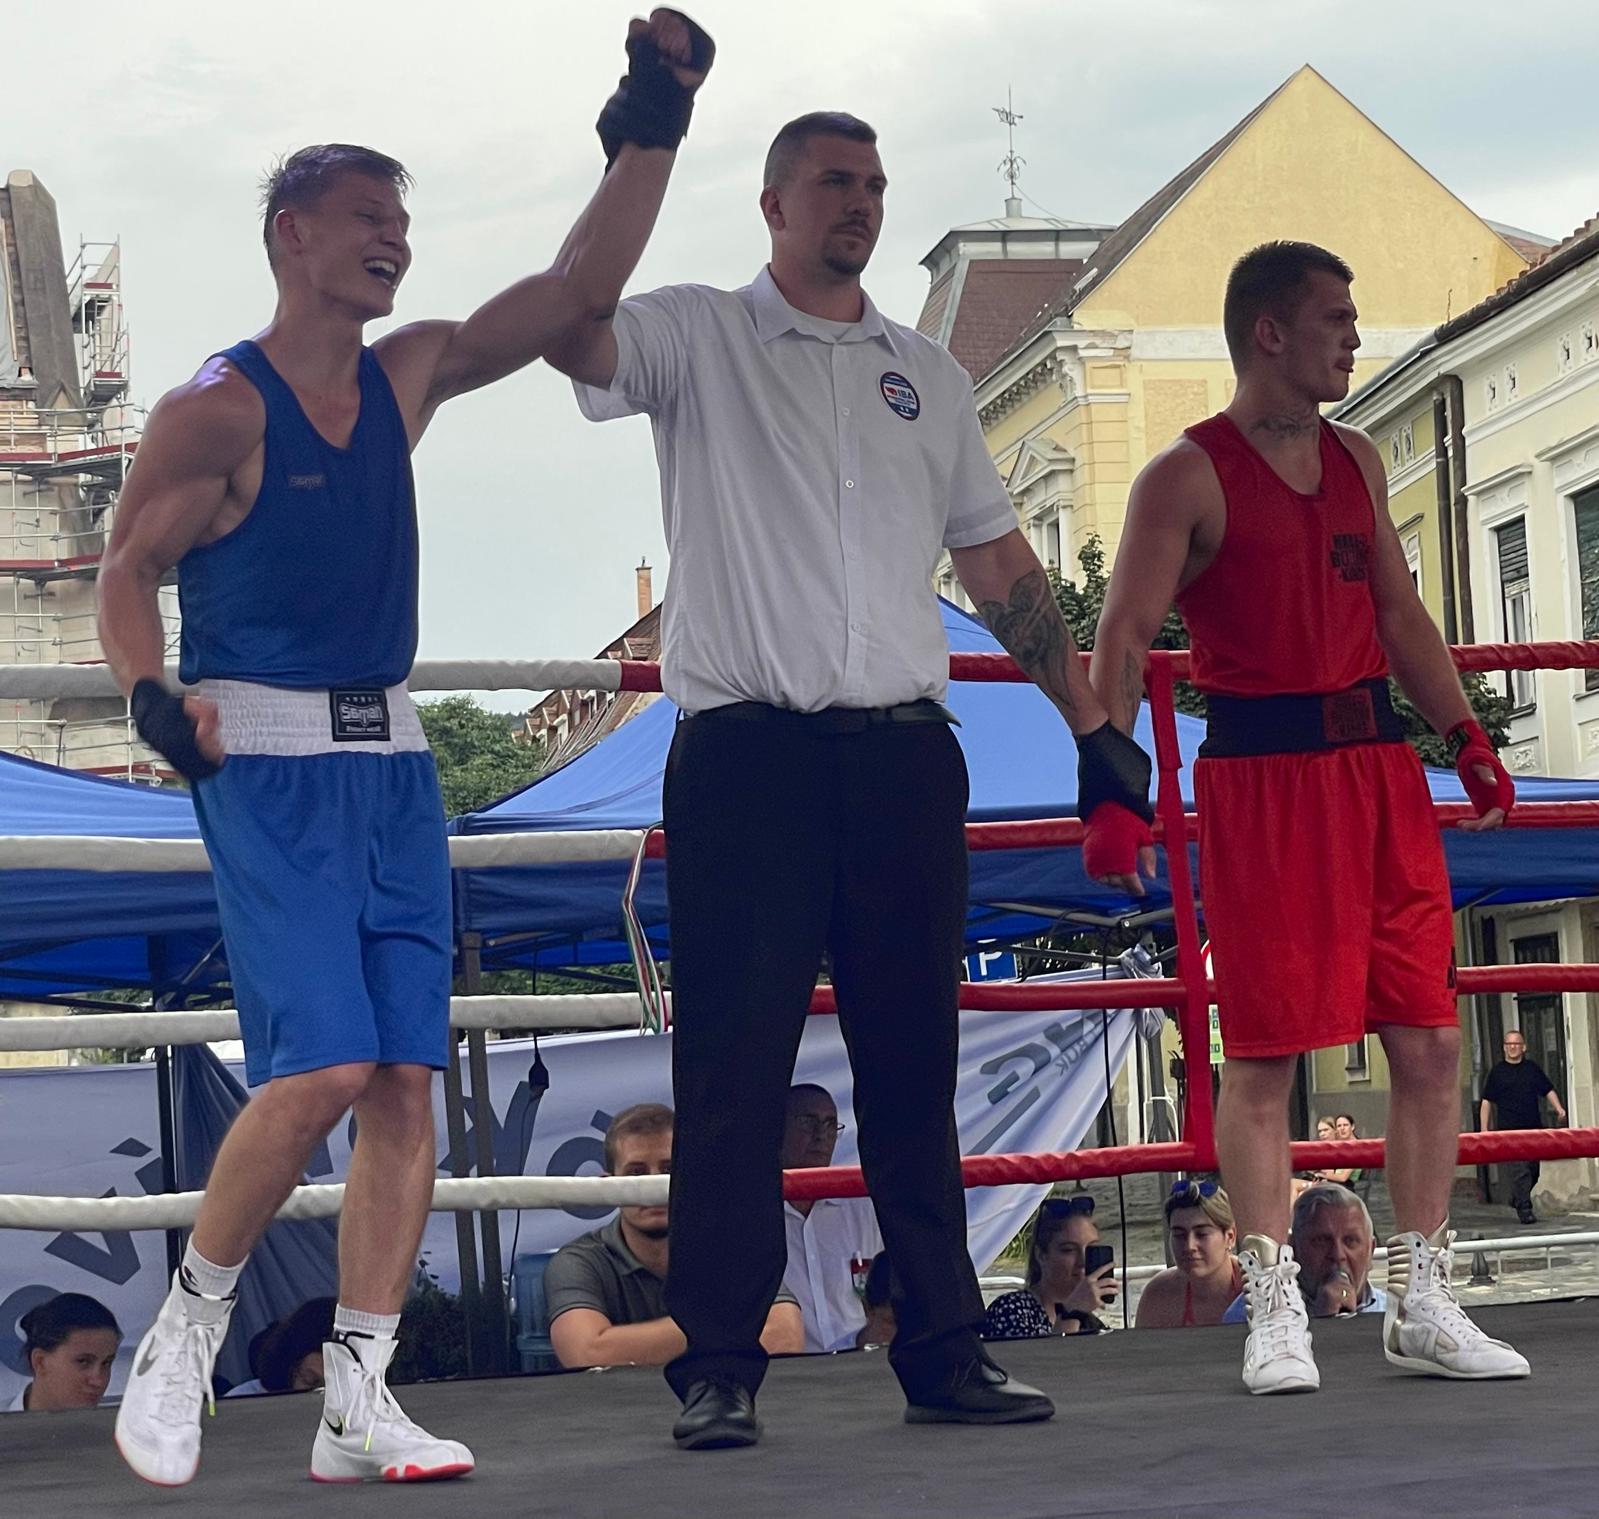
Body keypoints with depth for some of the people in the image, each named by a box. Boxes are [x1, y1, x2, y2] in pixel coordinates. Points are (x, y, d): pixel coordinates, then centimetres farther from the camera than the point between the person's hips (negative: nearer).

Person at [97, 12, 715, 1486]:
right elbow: (127, 569, -2)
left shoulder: (407, 376, 11)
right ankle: (185, 1334, 5)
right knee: (320, 1066, -17)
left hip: (392, 758, 6)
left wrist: (651, 130, 1)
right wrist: (152, 691, -20)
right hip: (263, 757, -6)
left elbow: (578, 290, 9)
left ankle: (356, 1403, 5)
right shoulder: (215, 410, -5)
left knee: (406, 1078, -1)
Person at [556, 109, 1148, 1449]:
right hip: (745, 748, -4)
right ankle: (720, 1367, 1)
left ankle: (945, 1351, 14)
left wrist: (1093, 725, 16)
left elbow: (999, 562, 20)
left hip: (904, 749, 4)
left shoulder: (927, 374, 18)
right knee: (733, 1066, -4)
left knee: (915, 1064, 7)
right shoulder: (699, 337, 6)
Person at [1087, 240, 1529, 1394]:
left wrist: (1468, 739, 12)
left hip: (1379, 766, 6)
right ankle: (1276, 1317, 7)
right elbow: (1125, 640, -9)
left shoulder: (1356, 460, 15)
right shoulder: (1188, 478, -5)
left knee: (1430, 1039, 4)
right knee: (1264, 1054, -2)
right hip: (1261, 776, -6)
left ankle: (1423, 1307, 14)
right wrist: (1110, 794, -18)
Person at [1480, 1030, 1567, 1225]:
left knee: (1533, 1170, 11)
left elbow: (1548, 1091, 17)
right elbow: (1486, 1102, 6)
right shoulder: (1497, 1072, 4)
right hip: (1509, 1129, -4)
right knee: (1519, 1171, -12)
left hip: (1534, 1128, 4)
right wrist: (1484, 1130, 0)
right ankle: (1525, 1210, -10)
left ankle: (1516, 1198, 34)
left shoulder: (1533, 1068, 12)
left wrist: (1559, 1108, -3)